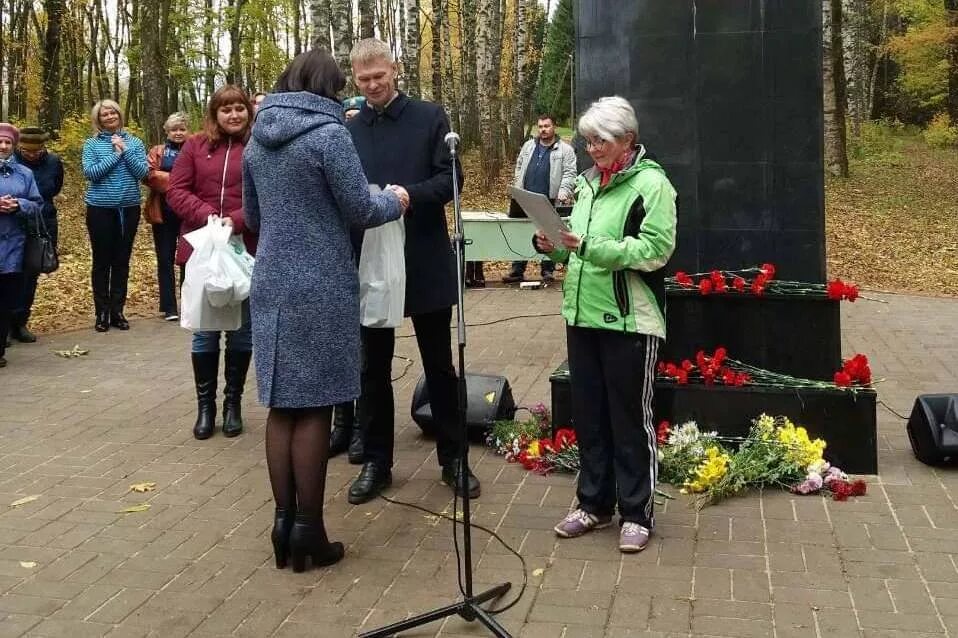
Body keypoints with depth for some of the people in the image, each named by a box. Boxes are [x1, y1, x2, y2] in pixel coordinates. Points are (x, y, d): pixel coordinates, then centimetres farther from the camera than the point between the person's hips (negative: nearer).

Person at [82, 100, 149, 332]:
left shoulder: (134, 142, 5)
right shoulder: (92, 144, 0)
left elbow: (143, 172, -4)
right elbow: (90, 173, -12)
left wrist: (125, 151, -13)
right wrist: (115, 154, -13)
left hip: (129, 207, 2)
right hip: (100, 208, -2)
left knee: (122, 260, 6)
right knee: (102, 261, 2)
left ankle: (117, 310, 14)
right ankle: (102, 313, 10)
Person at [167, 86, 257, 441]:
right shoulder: (196, 146, 6)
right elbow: (176, 191, 2)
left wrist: (237, 221, -20)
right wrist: (208, 216, -13)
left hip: (246, 251, -2)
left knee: (242, 331, 9)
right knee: (204, 331, 8)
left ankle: (233, 402, 22)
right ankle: (205, 405, 19)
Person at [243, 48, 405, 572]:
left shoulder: (257, 140, 11)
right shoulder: (328, 133, -10)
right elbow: (360, 211, -8)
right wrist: (395, 201, 12)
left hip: (271, 286, 6)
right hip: (321, 288, -6)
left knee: (281, 406, 10)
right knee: (313, 408, 1)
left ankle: (284, 526, 16)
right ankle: (308, 532, 8)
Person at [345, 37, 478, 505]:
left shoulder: (430, 117, 1)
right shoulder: (346, 129, 6)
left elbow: (451, 177, -6)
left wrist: (411, 194, -23)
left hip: (426, 263, -2)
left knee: (439, 365, 10)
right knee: (373, 368, 10)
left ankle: (452, 457, 22)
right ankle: (376, 461, 22)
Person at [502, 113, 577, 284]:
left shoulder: (565, 150, 1)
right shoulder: (528, 146, 15)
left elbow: (569, 173, -5)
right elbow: (519, 167, 19)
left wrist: (563, 192, -19)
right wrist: (517, 189, 9)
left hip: (550, 201, -4)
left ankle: (547, 270, 12)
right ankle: (517, 270, 12)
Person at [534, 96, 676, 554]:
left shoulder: (651, 183, -9)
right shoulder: (587, 182, 13)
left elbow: (655, 251, -18)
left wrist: (591, 246, -24)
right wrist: (554, 247, -1)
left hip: (630, 321, -7)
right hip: (583, 315, 7)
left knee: (631, 419, 4)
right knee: (588, 415, 13)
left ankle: (637, 514, 16)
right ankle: (594, 504, 27)